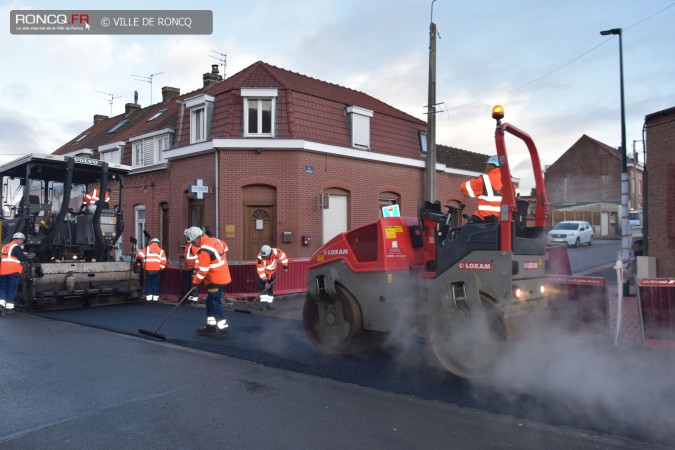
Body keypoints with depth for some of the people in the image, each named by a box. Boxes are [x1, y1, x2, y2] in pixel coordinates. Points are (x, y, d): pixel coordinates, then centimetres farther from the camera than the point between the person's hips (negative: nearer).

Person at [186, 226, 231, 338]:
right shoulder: (215, 240, 5)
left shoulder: (204, 250, -22)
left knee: (215, 304, -5)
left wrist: (195, 281, -5)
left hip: (216, 280, -10)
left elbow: (203, 270, -20)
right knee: (210, 302, 17)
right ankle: (211, 326, 25)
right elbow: (225, 247, 25)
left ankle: (223, 329, -1)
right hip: (222, 276, 10)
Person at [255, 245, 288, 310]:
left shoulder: (275, 252, -31)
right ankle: (263, 303, -18)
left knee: (271, 288, 2)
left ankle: (269, 303, 7)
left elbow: (282, 256, -11)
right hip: (264, 273, -3)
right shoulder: (260, 258, -35)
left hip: (272, 271, 3)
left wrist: (285, 266, -6)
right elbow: (260, 271, -31)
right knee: (263, 287, -17)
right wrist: (265, 281, -33)